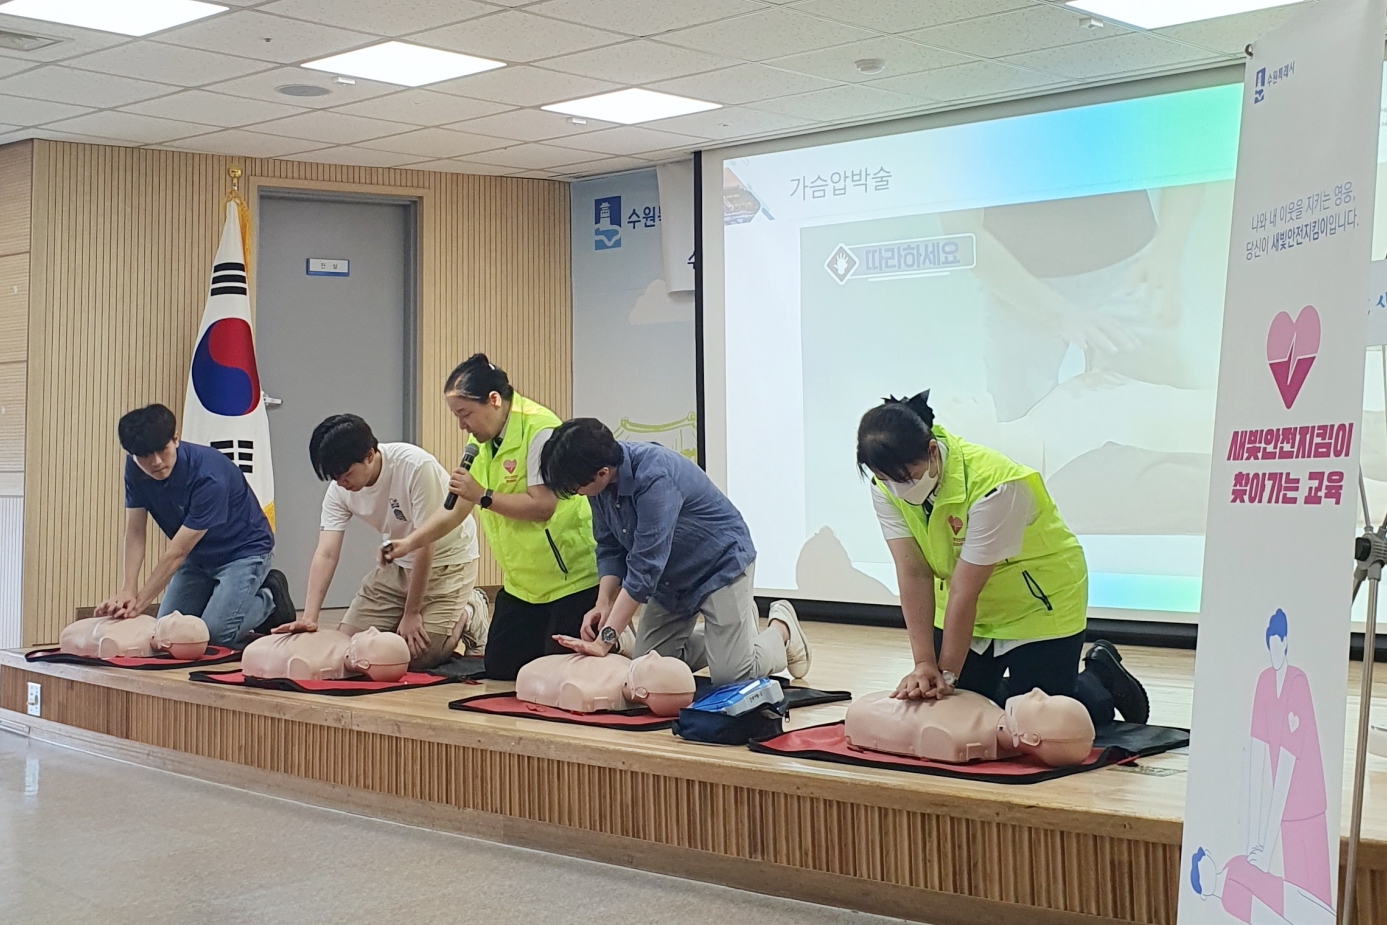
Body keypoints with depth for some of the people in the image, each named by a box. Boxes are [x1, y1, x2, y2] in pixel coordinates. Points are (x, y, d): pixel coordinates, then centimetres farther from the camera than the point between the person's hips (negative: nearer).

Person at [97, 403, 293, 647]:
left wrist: (138, 604, -32)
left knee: (215, 632, -21)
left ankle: (269, 599, 7)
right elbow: (135, 533, -14)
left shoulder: (208, 477, -34)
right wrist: (128, 591, -29)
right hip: (198, 554, 7)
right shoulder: (135, 469, -15)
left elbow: (177, 552, -31)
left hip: (243, 551, -7)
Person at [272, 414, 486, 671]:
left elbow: (425, 546, -24)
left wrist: (411, 614, -18)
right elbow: (326, 554, -17)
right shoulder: (339, 489, -12)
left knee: (419, 654, -17)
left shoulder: (416, 467, -30)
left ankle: (468, 616, 12)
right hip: (399, 563, 6)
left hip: (446, 560, -6)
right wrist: (309, 618, -30)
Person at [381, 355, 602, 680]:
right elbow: (458, 506, 14)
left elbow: (543, 506, -26)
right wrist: (410, 543, 6)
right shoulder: (481, 440, 8)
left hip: (571, 577, -9)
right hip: (522, 581, 9)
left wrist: (483, 497, -22)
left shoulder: (539, 429, -20)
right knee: (500, 670, 7)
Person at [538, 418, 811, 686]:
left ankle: (781, 629, 18)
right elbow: (609, 548, -2)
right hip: (671, 577, 8)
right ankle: (735, 625, 24)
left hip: (721, 566, -7)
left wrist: (606, 639, -37)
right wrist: (604, 603, -19)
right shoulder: (601, 482, -13)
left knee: (730, 675, -14)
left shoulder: (654, 478, -36)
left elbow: (645, 566, -36)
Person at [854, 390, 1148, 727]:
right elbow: (913, 574, -20)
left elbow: (965, 589, -31)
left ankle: (1101, 676, 23)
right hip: (965, 610, 6)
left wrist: (947, 674, -26)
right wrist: (924, 664, -26)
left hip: (1038, 602, -6)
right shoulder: (886, 486, -17)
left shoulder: (992, 485, -34)